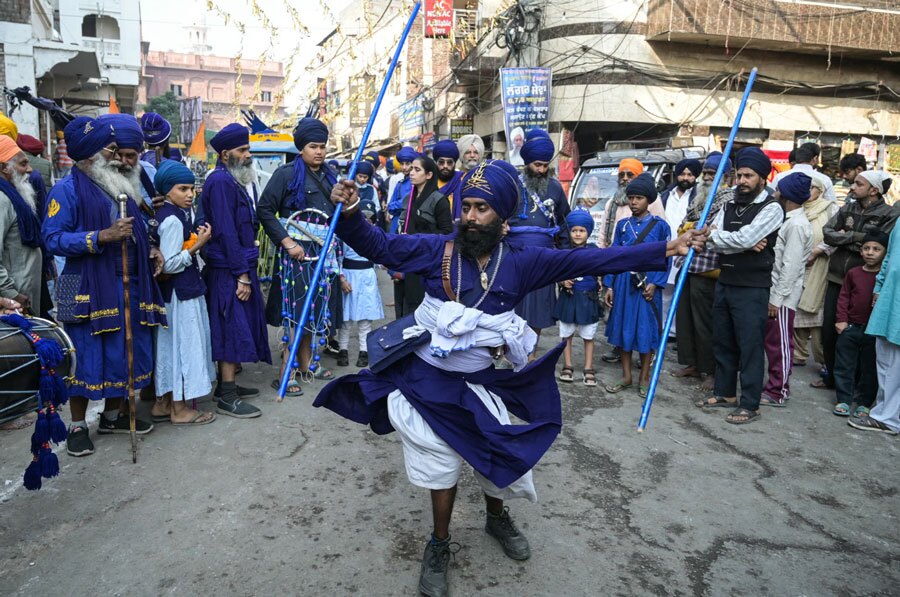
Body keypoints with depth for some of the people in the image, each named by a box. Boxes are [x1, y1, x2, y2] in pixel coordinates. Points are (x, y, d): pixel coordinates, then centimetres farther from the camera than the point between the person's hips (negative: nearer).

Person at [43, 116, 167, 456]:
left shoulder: (118, 184, 15)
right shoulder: (66, 190, -9)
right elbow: (52, 238, -15)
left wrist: (149, 251, 5)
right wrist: (102, 236, -26)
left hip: (128, 285, 7)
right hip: (87, 289, -7)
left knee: (124, 352, 13)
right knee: (85, 358, 1)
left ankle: (113, 415, 31)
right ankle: (77, 426, 18)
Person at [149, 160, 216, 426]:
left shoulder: (170, 214, 10)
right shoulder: (173, 220, -18)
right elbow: (169, 265, -22)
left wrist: (195, 239, 9)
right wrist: (197, 245, -18)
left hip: (172, 291, 10)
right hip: (181, 292, -10)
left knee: (170, 344, 15)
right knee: (184, 344, 0)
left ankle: (165, 403, 27)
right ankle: (180, 409, 11)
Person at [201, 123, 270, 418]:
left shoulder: (232, 181, 17)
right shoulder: (220, 181, -14)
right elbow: (226, 231, -20)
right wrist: (241, 274, -21)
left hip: (240, 266, 10)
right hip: (228, 270, -10)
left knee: (238, 328, 15)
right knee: (234, 330, -7)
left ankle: (229, 381, 26)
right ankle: (227, 398, -1)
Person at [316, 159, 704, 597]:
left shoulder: (521, 262, -7)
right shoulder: (437, 250, -11)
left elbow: (590, 261, -9)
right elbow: (378, 246, -9)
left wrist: (664, 250, -11)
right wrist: (349, 215, -29)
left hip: (475, 383, 2)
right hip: (422, 377, -2)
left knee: (502, 454, 11)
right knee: (442, 462, 8)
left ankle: (497, 517, 46)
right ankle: (439, 545, 33)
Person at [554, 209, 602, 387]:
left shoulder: (593, 250, -3)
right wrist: (563, 281, -12)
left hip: (588, 298, -1)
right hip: (568, 297, 1)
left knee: (588, 337, 8)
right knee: (566, 334, 11)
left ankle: (588, 369, 19)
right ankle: (567, 367, 24)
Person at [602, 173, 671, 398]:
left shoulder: (660, 225, -1)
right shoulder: (622, 225, 8)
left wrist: (655, 283, -12)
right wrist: (609, 285, 4)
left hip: (648, 285, -3)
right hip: (623, 284, 3)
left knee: (646, 330, 4)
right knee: (622, 328, 8)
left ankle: (644, 378, 18)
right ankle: (626, 376, 21)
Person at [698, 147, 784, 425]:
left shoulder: (771, 208, -8)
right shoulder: (730, 206, 12)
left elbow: (744, 238, -22)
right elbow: (713, 243, -1)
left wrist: (715, 235, -6)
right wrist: (745, 244, -14)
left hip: (752, 288, -7)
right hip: (724, 283, 7)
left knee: (750, 346, -1)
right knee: (723, 342, 15)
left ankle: (749, 405, 8)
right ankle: (725, 393, 30)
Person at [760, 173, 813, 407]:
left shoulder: (797, 225, -17)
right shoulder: (789, 220, 13)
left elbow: (791, 266, -20)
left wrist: (778, 298, -19)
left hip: (783, 295, -9)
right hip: (774, 290, 9)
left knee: (780, 343, -1)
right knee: (772, 341, 14)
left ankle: (778, 392, 8)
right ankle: (774, 385, 23)